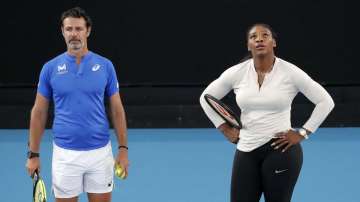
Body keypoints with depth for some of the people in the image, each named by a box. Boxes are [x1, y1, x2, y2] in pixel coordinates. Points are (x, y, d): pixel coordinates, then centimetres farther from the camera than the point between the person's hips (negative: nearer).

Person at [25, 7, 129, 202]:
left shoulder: (105, 66, 1)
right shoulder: (50, 68, 1)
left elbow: (117, 110, 5)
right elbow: (39, 112, 5)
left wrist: (123, 148, -2)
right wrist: (33, 153, 2)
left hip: (100, 152, 0)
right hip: (65, 154, 0)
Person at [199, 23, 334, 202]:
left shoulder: (291, 73, -8)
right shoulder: (236, 73, -1)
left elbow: (325, 102, -2)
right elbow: (206, 98, 13)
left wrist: (302, 134, -5)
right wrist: (225, 130, 7)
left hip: (281, 150, -3)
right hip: (246, 151, 3)